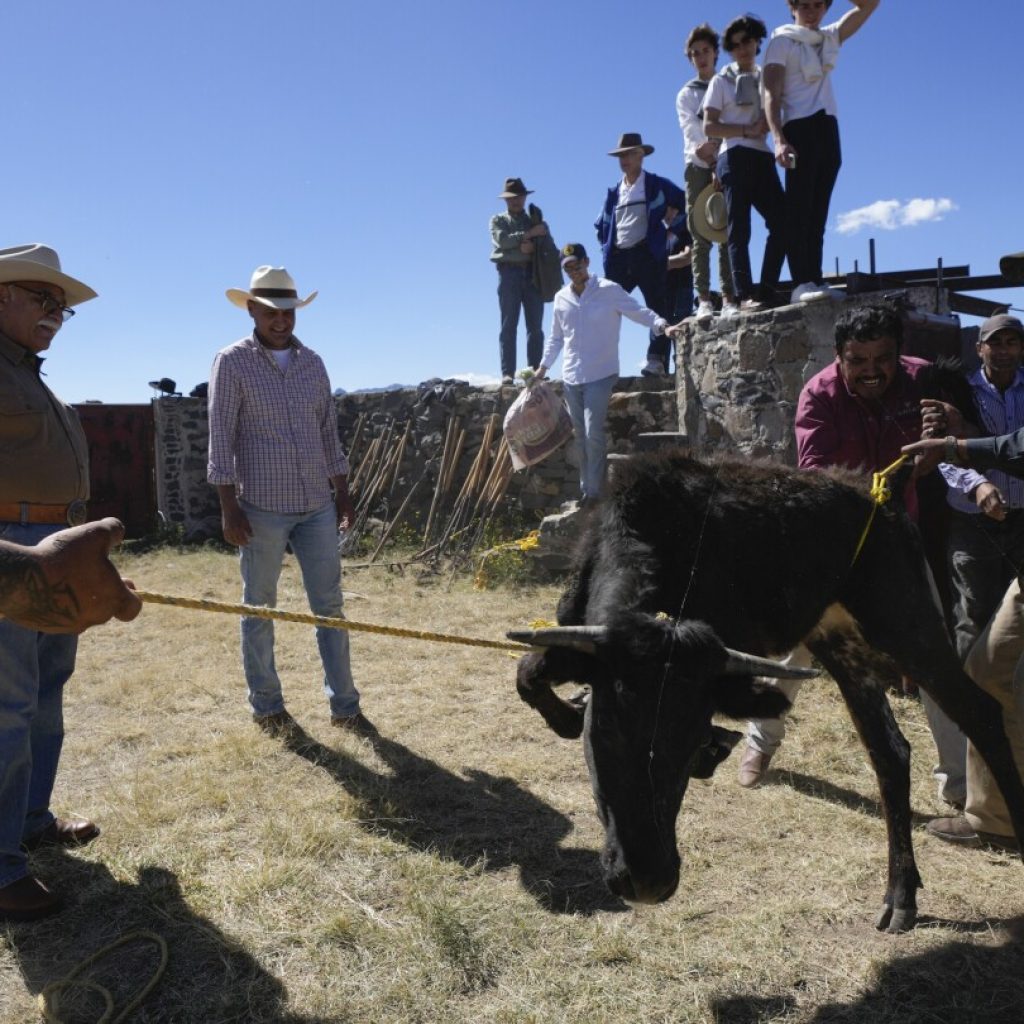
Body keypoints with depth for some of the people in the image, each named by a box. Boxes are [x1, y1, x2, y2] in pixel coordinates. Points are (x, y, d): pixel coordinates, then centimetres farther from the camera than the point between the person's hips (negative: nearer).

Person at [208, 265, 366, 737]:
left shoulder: (312, 362, 11)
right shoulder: (232, 362, -3)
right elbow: (221, 439, -6)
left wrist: (342, 492, 12)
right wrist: (229, 507, -11)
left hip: (317, 505, 4)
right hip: (262, 507, -4)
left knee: (329, 604, 5)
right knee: (259, 609, 7)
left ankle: (344, 705, 13)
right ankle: (266, 706, 21)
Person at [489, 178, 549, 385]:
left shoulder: (536, 221, 22)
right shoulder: (498, 220, 15)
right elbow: (502, 240, -6)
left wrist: (532, 246, -13)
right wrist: (529, 234, -12)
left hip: (533, 273, 3)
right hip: (509, 272, -3)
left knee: (535, 326, -3)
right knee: (509, 325, -8)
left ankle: (536, 371, -3)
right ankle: (507, 373, -13)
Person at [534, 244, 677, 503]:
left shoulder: (609, 290, -6)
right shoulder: (561, 298, 9)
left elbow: (640, 312, -10)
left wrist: (662, 325, -28)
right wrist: (543, 367, 18)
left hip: (600, 375, -5)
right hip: (571, 377, 5)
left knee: (593, 433, -13)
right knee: (580, 436, 11)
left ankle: (593, 490, -2)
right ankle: (585, 487, 22)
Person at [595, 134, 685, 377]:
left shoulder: (657, 185, 4)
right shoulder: (614, 192, 18)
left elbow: (688, 204, 4)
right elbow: (601, 226, 27)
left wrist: (671, 226, -1)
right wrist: (607, 248, 14)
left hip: (647, 254, -4)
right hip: (618, 257, 5)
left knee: (656, 306, -7)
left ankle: (656, 360, -9)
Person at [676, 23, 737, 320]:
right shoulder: (686, 94, 16)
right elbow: (691, 129, -2)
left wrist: (713, 145, -18)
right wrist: (701, 150, -21)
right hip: (699, 166, 0)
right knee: (700, 236, -7)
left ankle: (729, 297, -9)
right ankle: (703, 300, -11)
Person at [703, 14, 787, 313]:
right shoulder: (722, 80, 8)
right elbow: (709, 127, 0)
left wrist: (767, 123, -3)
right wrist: (747, 130, -11)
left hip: (762, 157, 4)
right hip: (734, 158, -4)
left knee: (782, 222, -7)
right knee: (739, 230, -9)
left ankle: (766, 291, -3)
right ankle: (744, 296, -14)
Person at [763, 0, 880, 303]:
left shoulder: (830, 38, 22)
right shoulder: (782, 41, 4)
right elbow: (772, 95, -7)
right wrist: (779, 139, -21)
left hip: (828, 129, 6)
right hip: (800, 128, -6)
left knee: (818, 213, 0)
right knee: (799, 211, -14)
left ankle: (816, 281, -4)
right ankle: (802, 283, -21)